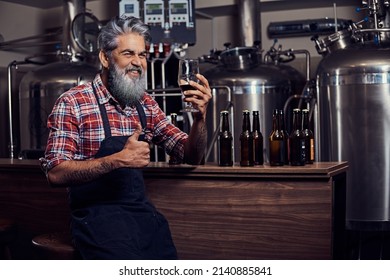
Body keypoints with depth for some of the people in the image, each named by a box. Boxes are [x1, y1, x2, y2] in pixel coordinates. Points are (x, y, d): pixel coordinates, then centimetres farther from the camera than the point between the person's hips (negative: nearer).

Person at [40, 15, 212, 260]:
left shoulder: (146, 105, 11)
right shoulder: (72, 103, -7)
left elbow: (192, 156, 12)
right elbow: (56, 174, -14)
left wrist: (200, 116, -7)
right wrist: (118, 160, -25)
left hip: (143, 210, 6)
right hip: (97, 214, -5)